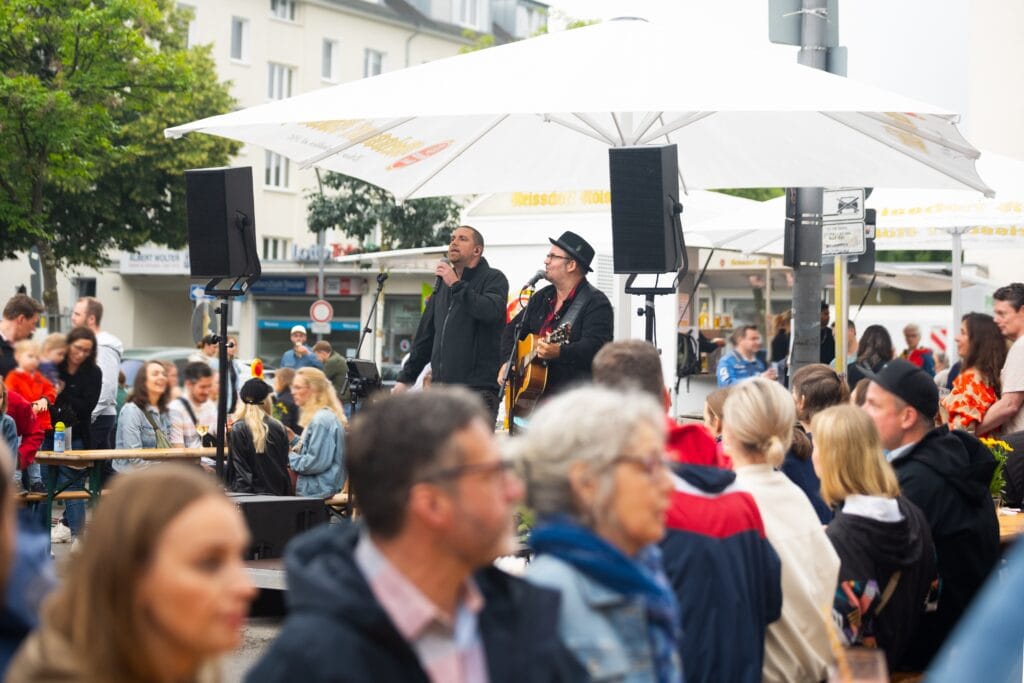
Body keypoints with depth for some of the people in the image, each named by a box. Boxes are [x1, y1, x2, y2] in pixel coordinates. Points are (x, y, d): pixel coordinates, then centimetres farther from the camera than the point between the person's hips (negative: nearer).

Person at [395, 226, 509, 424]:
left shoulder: (493, 279, 2)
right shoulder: (443, 283, 22)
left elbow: (492, 311, -20)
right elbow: (426, 333, 26)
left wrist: (456, 285, -15)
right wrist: (406, 377, 23)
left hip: (478, 387, -6)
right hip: (442, 386, 6)